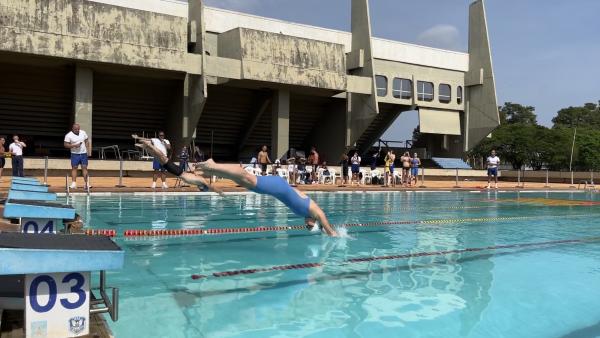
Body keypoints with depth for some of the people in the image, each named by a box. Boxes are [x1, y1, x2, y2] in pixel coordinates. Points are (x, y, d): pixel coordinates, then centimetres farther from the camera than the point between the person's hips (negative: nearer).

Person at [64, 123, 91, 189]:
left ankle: (86, 183, 3)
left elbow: (87, 141, 11)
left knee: (84, 167, 1)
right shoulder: (68, 135, -7)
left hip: (83, 153, 3)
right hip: (75, 154, -2)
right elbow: (66, 145, -8)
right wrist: (74, 145, -20)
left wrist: (88, 150, 2)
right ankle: (73, 183, -2)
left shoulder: (83, 132, 4)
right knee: (74, 168, -2)